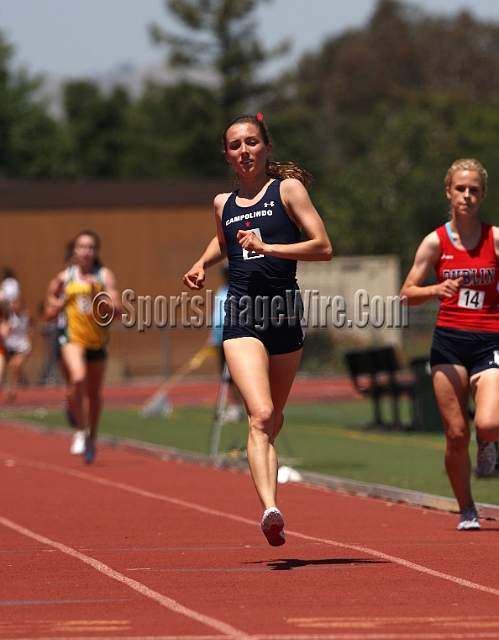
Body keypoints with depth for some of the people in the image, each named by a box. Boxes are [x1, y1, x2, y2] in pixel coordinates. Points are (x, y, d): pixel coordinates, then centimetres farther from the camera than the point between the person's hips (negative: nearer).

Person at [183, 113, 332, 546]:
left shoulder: (288, 189, 3)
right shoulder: (223, 204, 14)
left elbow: (324, 247, -5)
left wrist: (266, 247, -13)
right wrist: (201, 265, 17)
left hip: (285, 315, 0)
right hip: (241, 318, 0)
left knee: (272, 420, 14)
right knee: (261, 416, -20)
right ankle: (271, 510, -32)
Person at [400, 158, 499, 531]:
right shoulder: (436, 242, 2)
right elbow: (408, 293, 3)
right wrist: (437, 290, -15)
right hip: (449, 340, 1)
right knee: (456, 434, -4)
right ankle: (467, 511, 14)